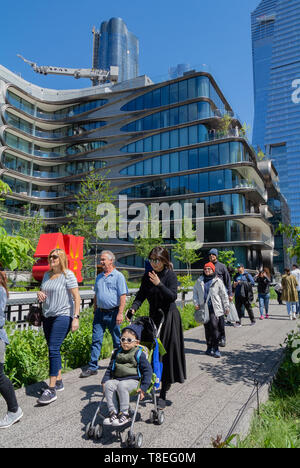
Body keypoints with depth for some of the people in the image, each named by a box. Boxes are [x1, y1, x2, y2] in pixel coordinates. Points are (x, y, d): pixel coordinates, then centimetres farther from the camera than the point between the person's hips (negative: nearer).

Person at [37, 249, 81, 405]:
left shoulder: (68, 275, -9)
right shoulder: (47, 275, 12)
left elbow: (76, 297, -11)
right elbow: (42, 291, 25)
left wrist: (76, 317, -17)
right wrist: (39, 293, 0)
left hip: (63, 316, -7)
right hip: (48, 316, 8)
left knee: (53, 349, -12)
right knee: (53, 350, 12)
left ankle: (51, 390, -6)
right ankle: (58, 382, 26)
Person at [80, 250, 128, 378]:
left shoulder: (118, 276, -7)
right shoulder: (99, 277, 13)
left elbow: (123, 296, -12)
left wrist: (120, 313, -18)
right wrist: (95, 309, 16)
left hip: (112, 313, -5)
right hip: (99, 313, 6)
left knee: (117, 341, 8)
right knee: (96, 340, 4)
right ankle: (92, 367, 11)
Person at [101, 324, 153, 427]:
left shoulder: (139, 354, -3)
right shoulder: (117, 353, 13)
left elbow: (148, 370, -5)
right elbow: (110, 368, 22)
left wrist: (143, 387, -13)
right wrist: (104, 381, 7)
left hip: (133, 380, -5)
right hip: (117, 379, 5)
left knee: (122, 385, -34)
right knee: (108, 385, -24)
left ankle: (124, 414, -21)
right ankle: (113, 412, -18)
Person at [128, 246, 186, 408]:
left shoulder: (170, 275, -12)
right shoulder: (147, 276, 2)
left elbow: (173, 296, -22)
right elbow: (141, 295, 1)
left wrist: (159, 284, -32)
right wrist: (133, 308, -16)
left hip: (169, 317, -4)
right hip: (153, 316, 4)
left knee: (167, 352, -1)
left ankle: (163, 394, 10)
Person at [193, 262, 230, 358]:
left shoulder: (218, 281, 1)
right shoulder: (199, 281, 8)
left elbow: (224, 295, 5)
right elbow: (195, 292, 15)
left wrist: (226, 307, 5)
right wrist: (196, 303, 4)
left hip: (214, 308, -3)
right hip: (204, 308, 3)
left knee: (214, 327, -12)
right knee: (207, 328, 9)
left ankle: (216, 349, -3)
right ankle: (209, 347, 22)